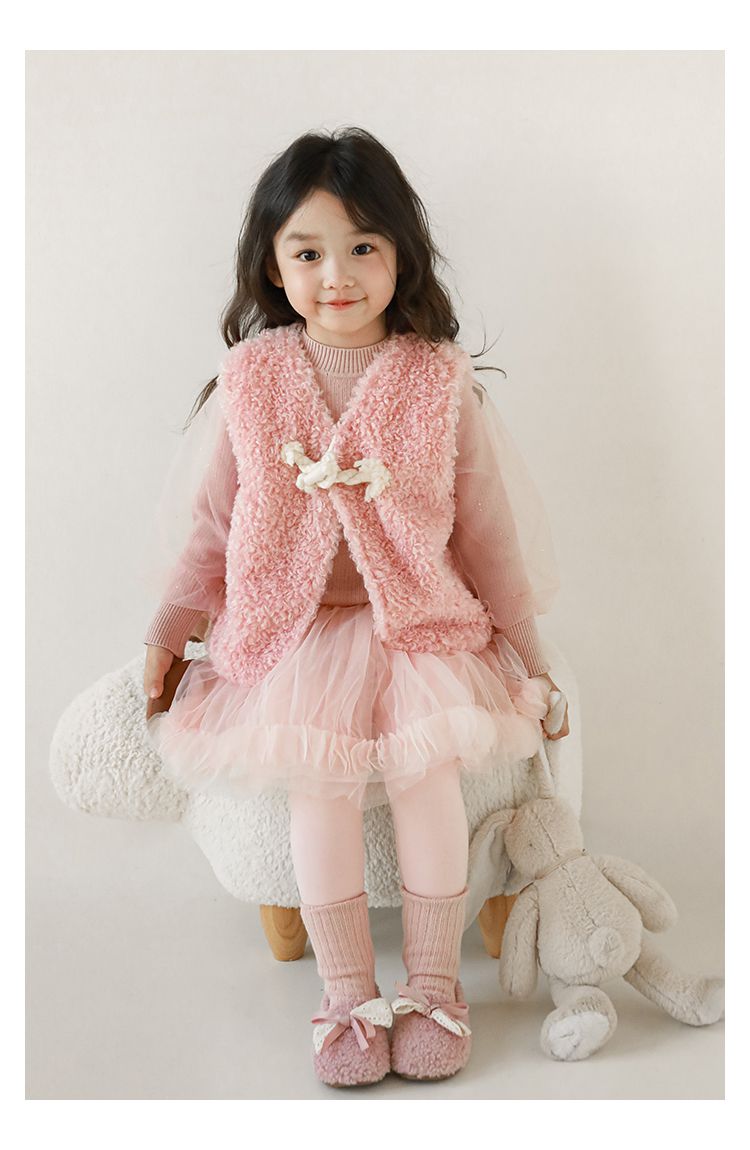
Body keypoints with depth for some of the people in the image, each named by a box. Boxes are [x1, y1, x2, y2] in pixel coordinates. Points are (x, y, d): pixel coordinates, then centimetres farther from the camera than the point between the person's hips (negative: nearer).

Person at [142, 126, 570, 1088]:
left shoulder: (440, 379, -1)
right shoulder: (251, 377, 2)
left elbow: (487, 526, 5)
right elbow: (215, 522, 11)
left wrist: (527, 651, 7)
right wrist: (168, 629, 8)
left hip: (424, 622, 0)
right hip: (295, 626, 1)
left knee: (428, 770, -23)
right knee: (315, 782, -21)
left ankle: (433, 987, -4)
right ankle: (347, 997, -4)